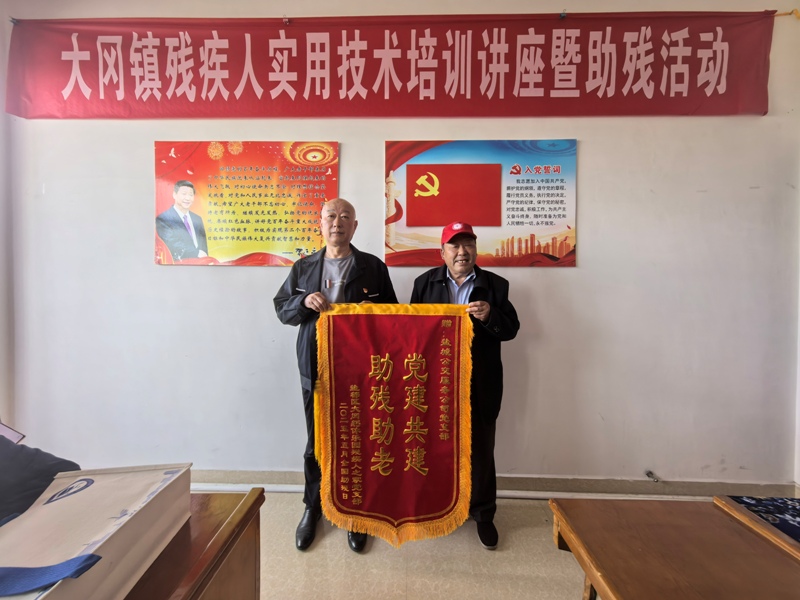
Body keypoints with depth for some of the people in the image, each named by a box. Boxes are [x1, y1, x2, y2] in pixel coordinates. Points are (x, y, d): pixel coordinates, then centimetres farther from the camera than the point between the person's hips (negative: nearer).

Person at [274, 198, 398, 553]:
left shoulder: (373, 267, 1)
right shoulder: (303, 268, 8)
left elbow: (392, 312, 5)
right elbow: (281, 308, 10)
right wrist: (304, 302, -10)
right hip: (315, 369, 2)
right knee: (316, 442, 14)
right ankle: (313, 506, 37)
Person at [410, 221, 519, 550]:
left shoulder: (495, 285, 1)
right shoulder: (425, 282, 4)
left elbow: (511, 328, -2)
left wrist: (489, 316, -20)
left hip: (480, 385, 0)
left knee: (481, 449, 11)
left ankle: (483, 514, 33)